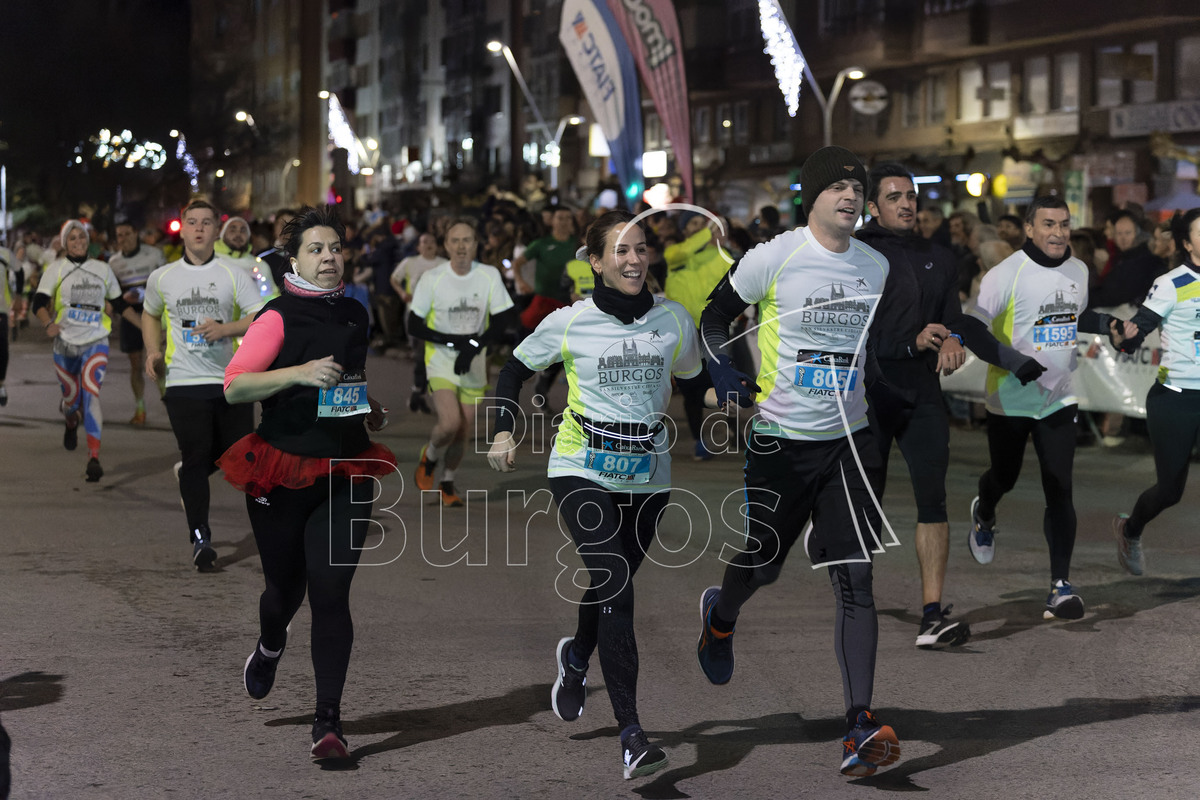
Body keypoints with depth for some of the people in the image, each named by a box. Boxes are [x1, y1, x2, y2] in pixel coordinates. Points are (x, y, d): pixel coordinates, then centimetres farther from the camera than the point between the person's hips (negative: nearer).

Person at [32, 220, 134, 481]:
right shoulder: (55, 269, 1)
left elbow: (119, 303, 19)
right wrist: (49, 323, -28)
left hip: (96, 344, 0)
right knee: (72, 399, 7)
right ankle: (72, 422, 49)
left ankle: (94, 458, -23)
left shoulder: (102, 269, 8)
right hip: (65, 344, 0)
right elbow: (39, 303, -8)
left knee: (91, 393, -19)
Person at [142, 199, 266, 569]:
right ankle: (200, 537, 0)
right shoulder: (161, 278, 9)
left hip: (231, 379, 0)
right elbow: (151, 315, 26)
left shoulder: (234, 275, 2)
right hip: (184, 382, 0)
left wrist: (225, 328, -21)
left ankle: (187, 472, 37)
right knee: (196, 456, -7)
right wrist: (153, 351, 10)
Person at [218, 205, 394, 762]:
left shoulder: (355, 314, 10)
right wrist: (300, 372, -30)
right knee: (285, 587, 12)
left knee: (331, 594, -9)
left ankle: (328, 720, -7)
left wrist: (371, 407, 11)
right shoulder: (278, 317, -8)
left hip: (344, 474, 3)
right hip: (282, 471, -3)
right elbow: (233, 387, -18)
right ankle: (269, 646, 49)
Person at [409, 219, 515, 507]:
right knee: (450, 423, -20)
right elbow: (414, 326, -5)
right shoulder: (433, 278, -8)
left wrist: (473, 346, -15)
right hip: (441, 357, -2)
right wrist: (454, 341, -15)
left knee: (462, 431, 6)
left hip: (474, 362, 2)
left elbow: (501, 320, -2)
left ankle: (447, 484, 27)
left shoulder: (489, 275, -3)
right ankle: (429, 459, 11)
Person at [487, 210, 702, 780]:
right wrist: (504, 430, -1)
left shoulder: (673, 320, 3)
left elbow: (693, 380, 20)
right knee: (615, 587, -18)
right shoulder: (570, 323, -4)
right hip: (581, 470, -3)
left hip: (647, 476, 4)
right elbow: (516, 369, 10)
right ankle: (631, 736, -22)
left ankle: (576, 658, 50)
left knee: (613, 584, 13)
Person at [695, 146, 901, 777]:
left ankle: (860, 727, -12)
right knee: (763, 565, 12)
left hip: (846, 441, 3)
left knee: (855, 580, -8)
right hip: (781, 440, -3)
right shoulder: (773, 257, -10)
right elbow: (714, 317, 2)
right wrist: (725, 376, -12)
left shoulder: (876, 267, 6)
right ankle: (721, 617, 51)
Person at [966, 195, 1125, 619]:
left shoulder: (1078, 270, 4)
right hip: (1010, 398, -3)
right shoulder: (1006, 274, -16)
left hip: (1059, 398, 3)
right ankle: (983, 513, 53)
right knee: (1005, 477, 16)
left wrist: (1107, 324, 4)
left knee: (1059, 490, -7)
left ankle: (1061, 584, -4)